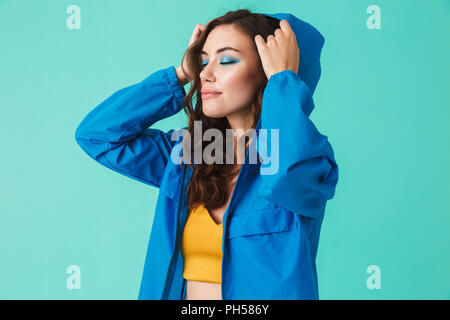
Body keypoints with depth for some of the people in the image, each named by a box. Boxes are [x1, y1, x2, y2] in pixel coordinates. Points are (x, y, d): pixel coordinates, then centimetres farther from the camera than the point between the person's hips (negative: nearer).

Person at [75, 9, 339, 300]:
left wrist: (284, 78, -15)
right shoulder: (185, 154, 7)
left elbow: (289, 173, -30)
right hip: (182, 292, 5)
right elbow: (96, 133, 5)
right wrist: (180, 74, 2)